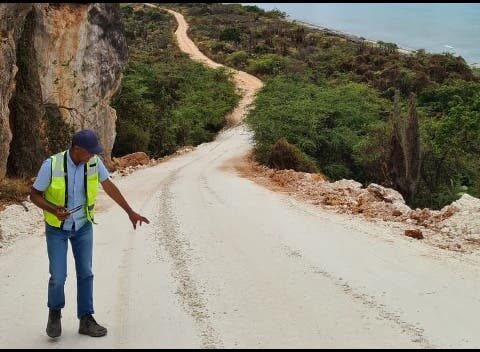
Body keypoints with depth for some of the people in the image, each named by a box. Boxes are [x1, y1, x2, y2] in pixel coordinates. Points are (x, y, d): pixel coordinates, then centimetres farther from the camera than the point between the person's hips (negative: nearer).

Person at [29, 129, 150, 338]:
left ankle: (86, 320, 13)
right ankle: (55, 313, 23)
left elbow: (109, 187, -2)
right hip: (57, 227, -3)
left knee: (85, 273, 2)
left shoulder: (94, 162, -15)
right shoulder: (51, 165, -24)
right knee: (58, 276, -5)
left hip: (83, 226, 3)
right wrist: (54, 210, -33)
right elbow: (34, 195, -14)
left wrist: (130, 212, 2)